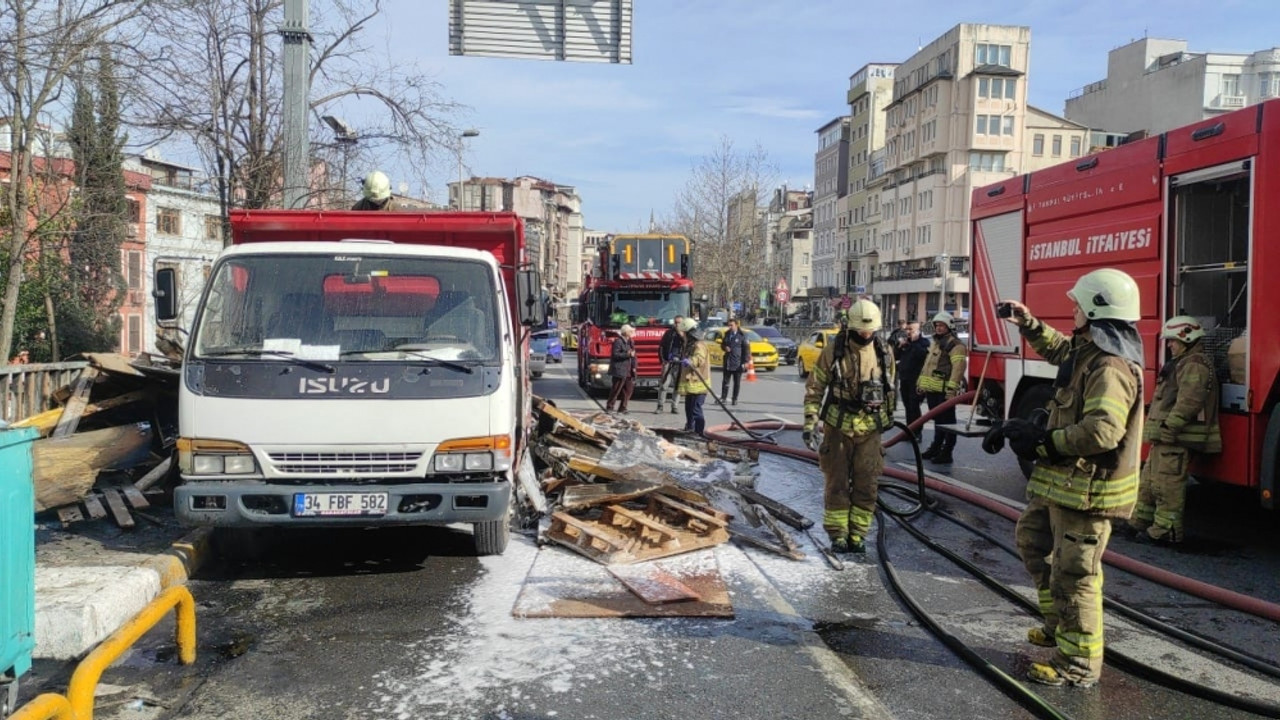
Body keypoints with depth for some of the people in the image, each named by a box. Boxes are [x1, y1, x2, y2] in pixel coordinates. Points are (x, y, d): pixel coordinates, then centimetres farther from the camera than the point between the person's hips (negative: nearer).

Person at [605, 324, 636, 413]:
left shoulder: (630, 341, 16)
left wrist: (633, 367, 7)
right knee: (616, 389, -6)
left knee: (629, 389, 6)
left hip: (628, 371, 8)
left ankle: (622, 408, 14)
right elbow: (615, 354, -16)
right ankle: (609, 407, 3)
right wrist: (628, 354, -20)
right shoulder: (618, 341, -9)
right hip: (619, 370, -8)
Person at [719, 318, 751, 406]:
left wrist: (746, 361, -11)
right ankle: (723, 397, 13)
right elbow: (722, 345, 21)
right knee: (725, 381, 6)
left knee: (737, 382, 4)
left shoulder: (742, 336, -7)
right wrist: (725, 348, -3)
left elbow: (746, 349, -6)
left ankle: (735, 399, 11)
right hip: (727, 362, 4)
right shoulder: (727, 334, 9)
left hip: (737, 363, -4)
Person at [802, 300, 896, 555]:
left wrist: (889, 415, 22)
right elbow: (814, 388, -3)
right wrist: (810, 423, -9)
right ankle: (837, 535, 15)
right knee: (836, 484, 4)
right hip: (838, 426, -2)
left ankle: (857, 535, 17)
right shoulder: (833, 351, -7)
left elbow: (890, 388, 16)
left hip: (870, 428, 2)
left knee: (866, 485, 5)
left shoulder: (884, 352, 2)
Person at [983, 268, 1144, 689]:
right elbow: (1058, 349, 34)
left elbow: (1102, 430, -34)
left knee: (1073, 575, -3)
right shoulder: (1088, 351, 10)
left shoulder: (1110, 368, -23)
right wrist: (1027, 323, 25)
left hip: (1086, 488, -12)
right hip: (1061, 481, 12)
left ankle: (1079, 665, 10)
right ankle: (1060, 625, 38)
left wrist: (1043, 443, -24)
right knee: (1032, 538, 26)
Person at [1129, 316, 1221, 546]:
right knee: (1148, 479, 15)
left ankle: (1166, 530, -5)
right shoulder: (1181, 363, 23)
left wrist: (1169, 427, -23)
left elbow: (1190, 401, -23)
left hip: (1177, 438, -11)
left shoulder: (1195, 365, -12)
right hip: (1165, 437, 11)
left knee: (1167, 484, -9)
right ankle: (1141, 521, 22)